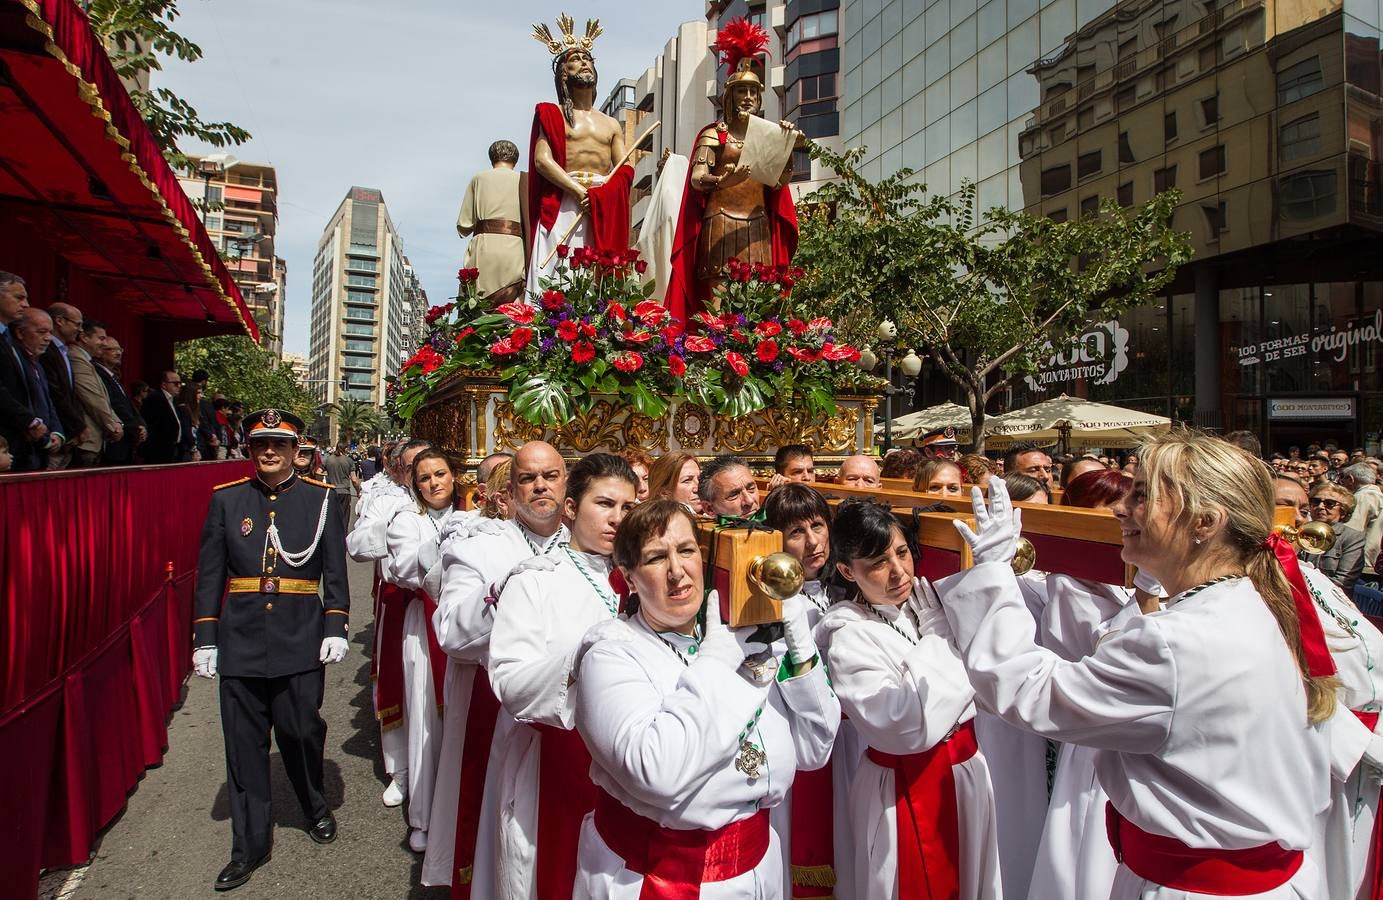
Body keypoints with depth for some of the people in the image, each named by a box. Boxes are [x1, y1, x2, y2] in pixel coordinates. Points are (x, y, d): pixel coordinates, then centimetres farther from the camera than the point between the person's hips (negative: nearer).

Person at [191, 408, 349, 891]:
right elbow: (209, 574, 4)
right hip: (241, 639, 2)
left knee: (302, 731, 8)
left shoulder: (320, 498, 0)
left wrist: (336, 628, -6)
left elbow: (335, 570, 1)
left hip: (300, 638, -1)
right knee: (244, 742, 8)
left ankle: (316, 807, 36)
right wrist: (205, 638, 0)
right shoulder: (226, 499, 3)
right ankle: (250, 844, 23)